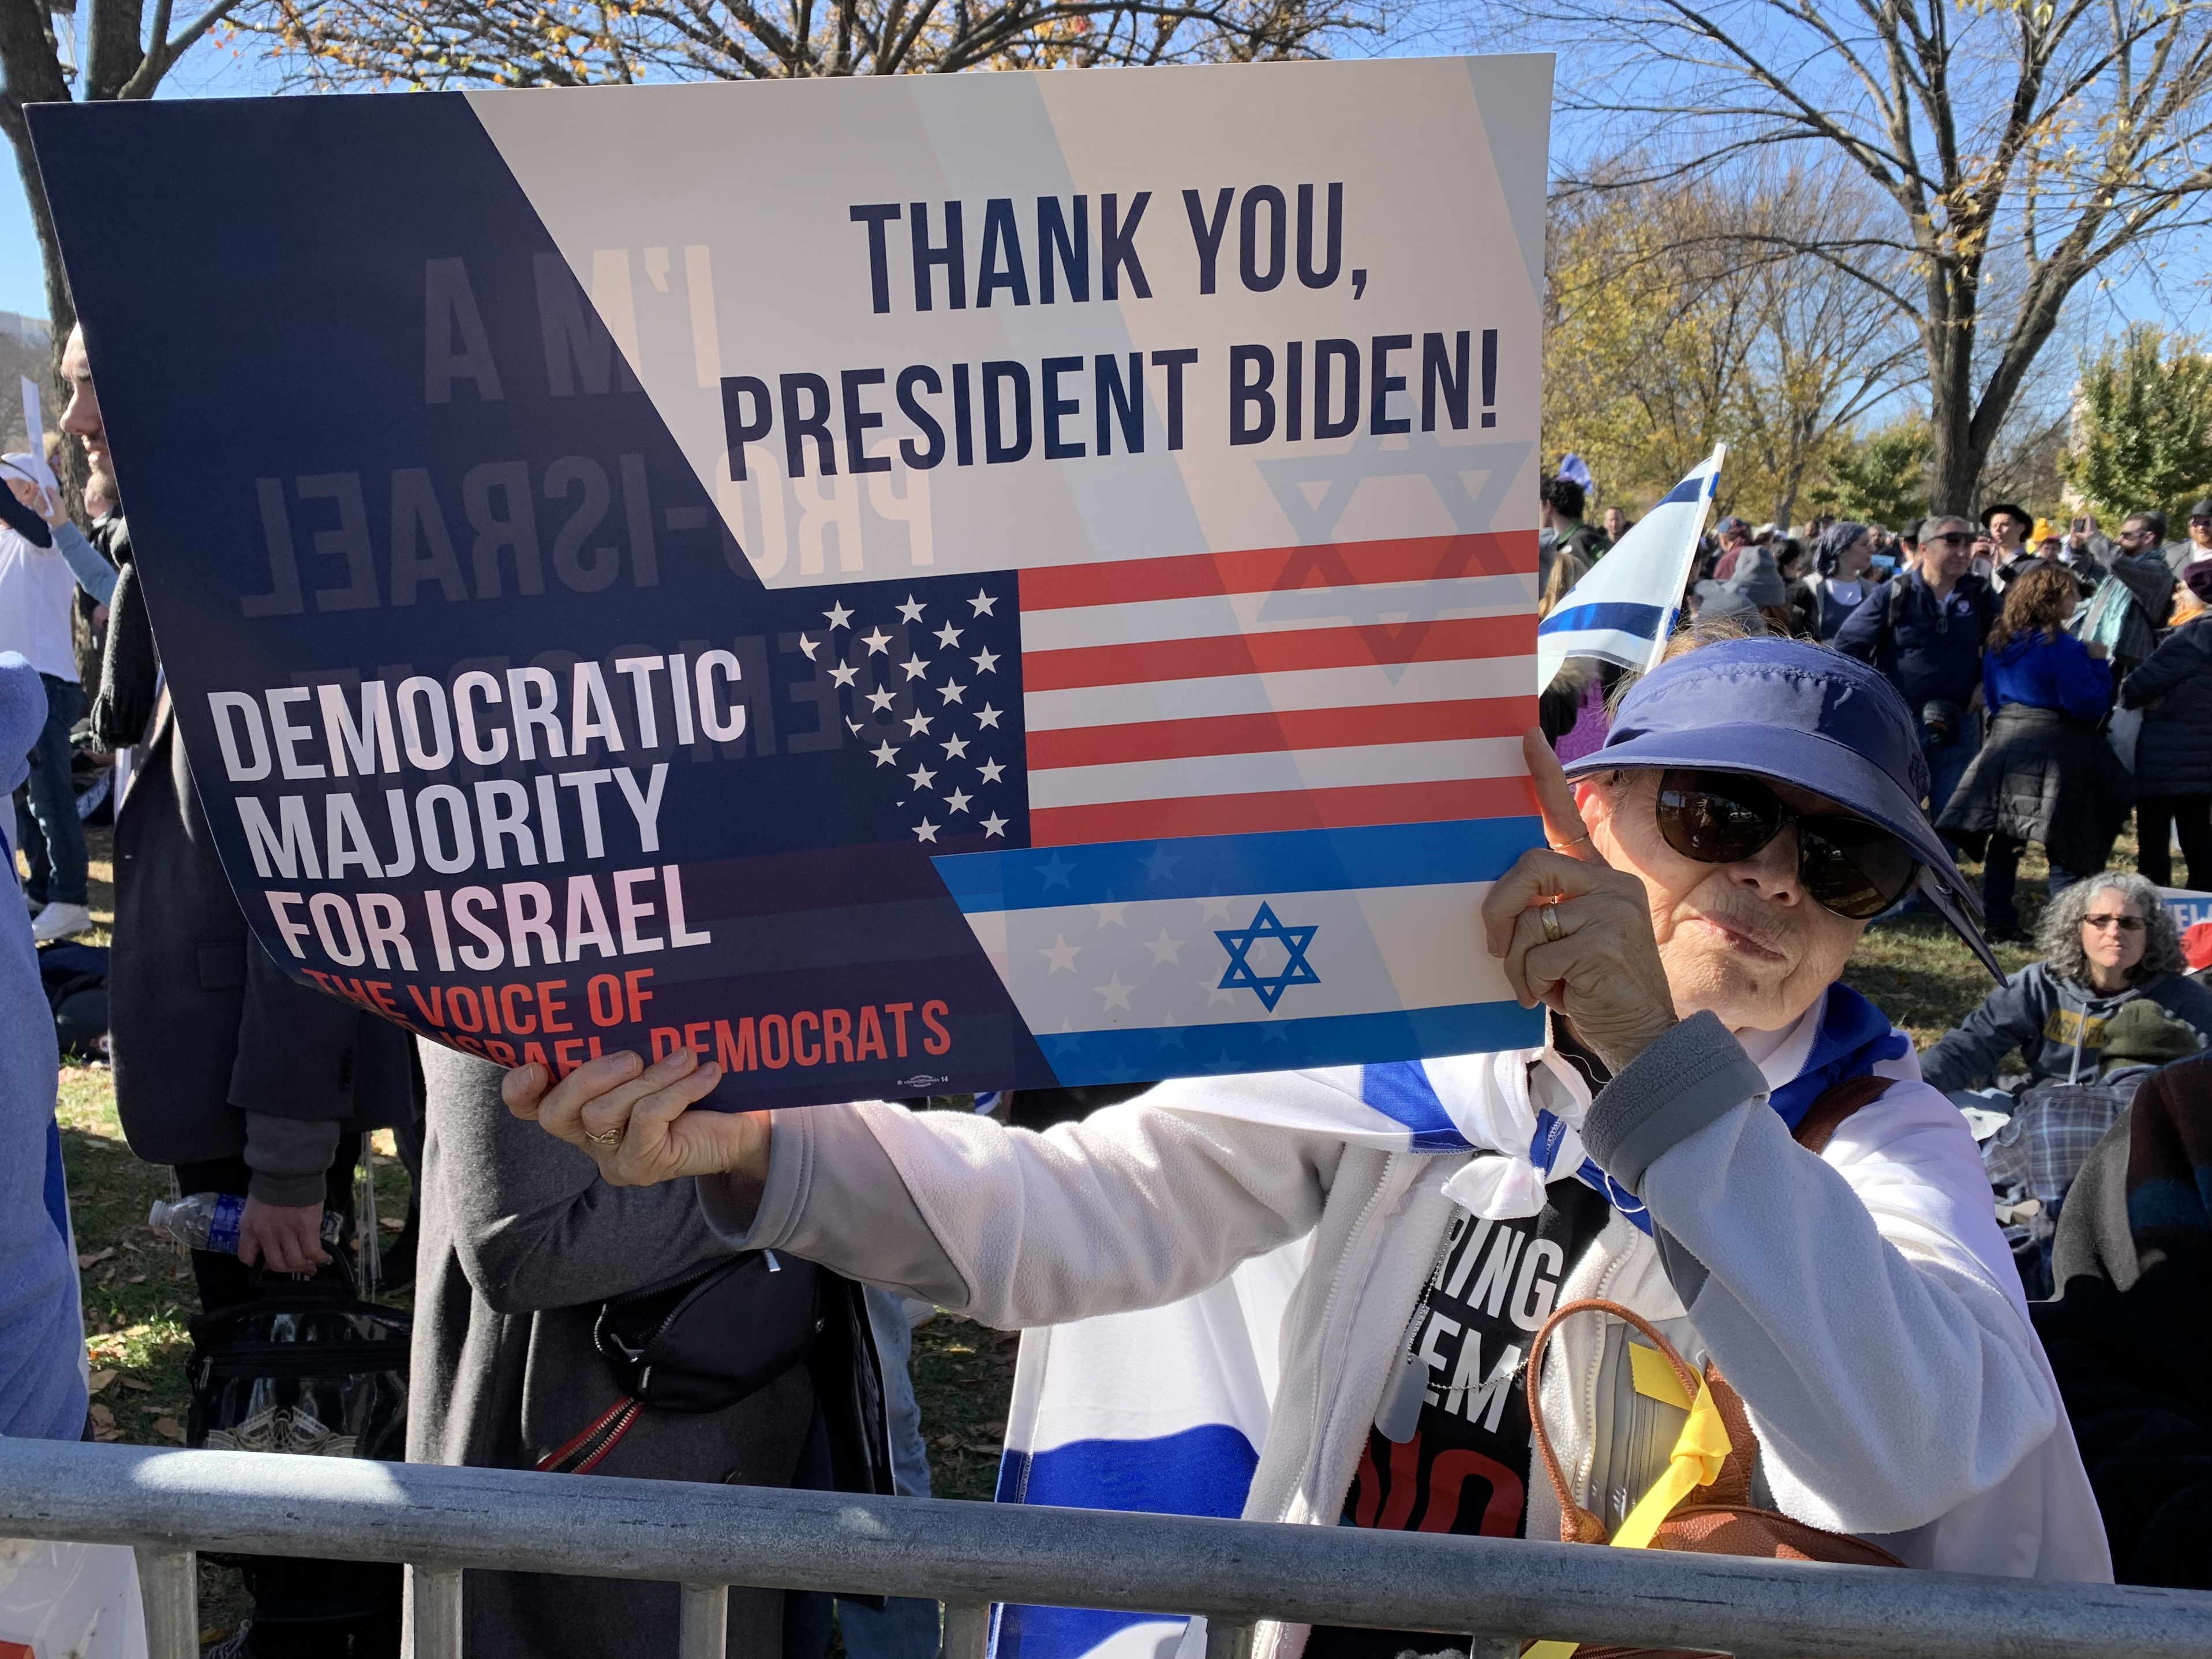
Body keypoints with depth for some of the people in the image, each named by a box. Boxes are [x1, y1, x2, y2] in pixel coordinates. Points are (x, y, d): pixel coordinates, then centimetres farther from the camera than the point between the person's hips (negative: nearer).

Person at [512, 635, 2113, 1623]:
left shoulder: (1884, 1140, -5)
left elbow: (1906, 1453, -23)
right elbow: (1079, 1214, -6)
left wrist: (1663, 1063, -33)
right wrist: (750, 1138, -19)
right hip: (1304, 1616, 1)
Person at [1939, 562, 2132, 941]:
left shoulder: (1999, 642, 8)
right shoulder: (2061, 646, -14)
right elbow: (2090, 704, -14)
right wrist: (2098, 663, -4)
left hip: (2004, 742, 7)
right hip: (2053, 749, -7)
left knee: (2005, 837, 9)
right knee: (2066, 844, 0)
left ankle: (1997, 920, 12)